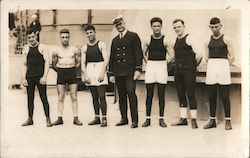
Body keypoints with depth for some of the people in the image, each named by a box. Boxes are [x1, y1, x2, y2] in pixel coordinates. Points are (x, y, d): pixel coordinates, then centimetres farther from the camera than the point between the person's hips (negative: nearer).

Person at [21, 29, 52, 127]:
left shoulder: (42, 47, 0)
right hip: (29, 77, 4)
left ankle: (48, 119, 4)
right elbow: (25, 65, 12)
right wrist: (24, 78, 3)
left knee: (43, 98, -3)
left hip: (40, 77, -4)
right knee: (30, 98, 8)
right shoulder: (26, 49, 11)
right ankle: (30, 119, 18)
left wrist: (44, 76, -16)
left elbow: (47, 62, -6)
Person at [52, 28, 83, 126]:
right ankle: (60, 118, 7)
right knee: (60, 98, 3)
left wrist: (73, 70, 4)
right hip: (61, 74, 1)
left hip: (72, 73, -1)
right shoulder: (56, 51, 4)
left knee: (74, 97, 0)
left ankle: (76, 118, 3)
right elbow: (53, 64, 14)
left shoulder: (74, 49, 2)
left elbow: (79, 63, 9)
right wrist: (59, 71, 7)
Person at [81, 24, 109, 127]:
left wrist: (102, 73, -15)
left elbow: (106, 60, -6)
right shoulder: (85, 48, 11)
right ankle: (97, 118, 16)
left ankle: (104, 118, -5)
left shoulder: (101, 44, 1)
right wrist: (85, 75, -5)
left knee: (101, 96, -9)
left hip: (100, 69, -4)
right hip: (90, 70, 4)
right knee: (94, 97, 8)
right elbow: (83, 63, 8)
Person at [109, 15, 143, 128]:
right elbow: (112, 57, 20)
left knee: (131, 94, -12)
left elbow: (138, 53, -3)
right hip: (118, 72, 5)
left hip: (130, 71, -5)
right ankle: (124, 118, 16)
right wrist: (111, 73, 15)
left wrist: (138, 69, -12)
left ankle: (134, 120, -7)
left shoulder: (133, 36, 3)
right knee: (121, 96, 7)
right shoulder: (114, 40, 18)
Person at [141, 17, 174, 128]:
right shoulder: (148, 40, 6)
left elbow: (171, 56, -2)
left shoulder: (165, 40, -1)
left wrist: (163, 64, 0)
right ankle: (147, 119, 9)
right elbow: (143, 53, 16)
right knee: (149, 94, 3)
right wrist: (148, 63, 8)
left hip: (162, 67, -2)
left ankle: (161, 119, 10)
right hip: (150, 67, 2)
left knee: (161, 94, 3)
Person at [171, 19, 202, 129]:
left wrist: (194, 66, -1)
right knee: (181, 94, 8)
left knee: (190, 94, -5)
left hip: (188, 70, -7)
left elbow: (198, 55, -12)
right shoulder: (175, 40, 14)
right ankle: (183, 119, 15)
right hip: (177, 70, 7)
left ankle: (193, 120, 2)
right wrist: (177, 64, 15)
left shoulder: (189, 38, -6)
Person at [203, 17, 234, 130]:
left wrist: (225, 67, 6)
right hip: (211, 68, 4)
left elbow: (232, 57, 2)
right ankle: (212, 121, 12)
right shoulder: (208, 41, 13)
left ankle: (228, 121, 2)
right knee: (212, 96, 5)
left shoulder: (226, 39, 3)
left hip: (223, 67, -3)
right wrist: (213, 66, 6)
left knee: (225, 96, -4)